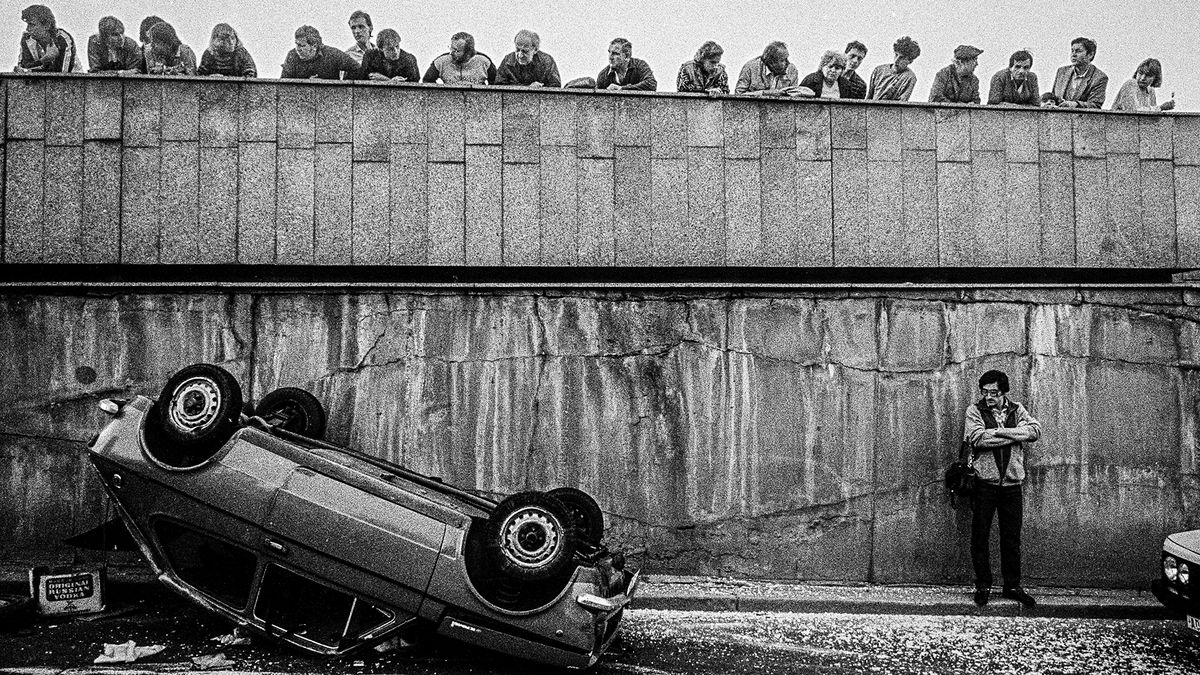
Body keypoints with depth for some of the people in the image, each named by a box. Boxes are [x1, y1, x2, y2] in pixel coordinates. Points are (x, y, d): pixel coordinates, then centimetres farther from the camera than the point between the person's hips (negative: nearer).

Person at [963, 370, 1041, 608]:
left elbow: (1036, 430, -8)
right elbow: (977, 437, -17)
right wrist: (1016, 434, -10)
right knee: (980, 536, 1)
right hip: (984, 483, -2)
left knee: (1012, 538, 8)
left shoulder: (1017, 409, 9)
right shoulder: (974, 410, 1)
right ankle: (983, 586, 12)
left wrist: (1000, 431, -16)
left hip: (1012, 483, 2)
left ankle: (1012, 586, 19)